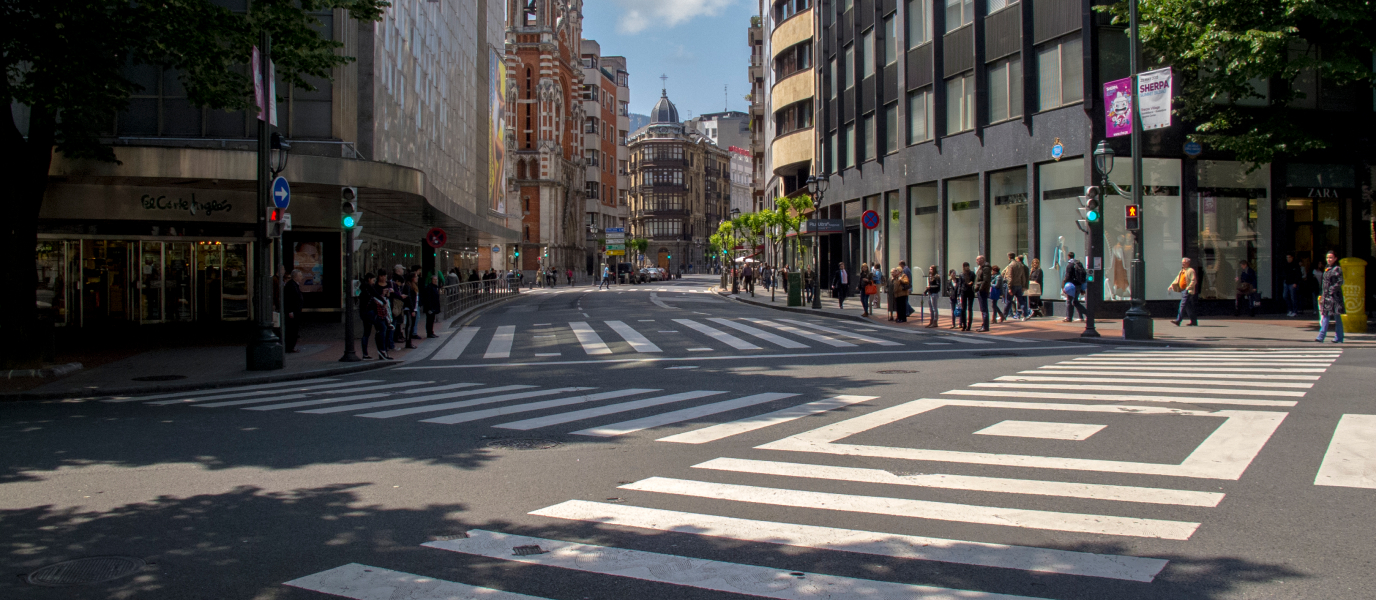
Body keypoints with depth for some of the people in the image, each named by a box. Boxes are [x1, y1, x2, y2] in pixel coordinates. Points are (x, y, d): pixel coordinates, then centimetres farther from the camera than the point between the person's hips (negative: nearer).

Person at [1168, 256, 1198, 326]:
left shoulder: (1191, 271, -7)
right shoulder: (1182, 271, 19)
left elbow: (1193, 281, -15)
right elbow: (1177, 280, 20)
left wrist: (1188, 288, -25)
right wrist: (1171, 286, 9)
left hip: (1188, 291, -9)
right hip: (1183, 290, 9)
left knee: (1183, 305, -12)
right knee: (1188, 307, 11)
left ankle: (1178, 321, -17)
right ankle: (1194, 321, 18)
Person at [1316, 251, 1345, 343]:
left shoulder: (1337, 269, -7)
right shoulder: (1327, 269, 14)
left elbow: (1340, 282, -14)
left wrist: (1332, 289, -17)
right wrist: (1322, 295, 15)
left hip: (1334, 296, -7)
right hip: (1326, 296, 7)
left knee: (1337, 317, 0)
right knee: (1326, 316, 4)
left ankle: (1338, 338, 6)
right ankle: (1321, 337, 1)